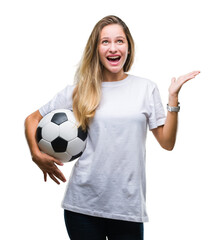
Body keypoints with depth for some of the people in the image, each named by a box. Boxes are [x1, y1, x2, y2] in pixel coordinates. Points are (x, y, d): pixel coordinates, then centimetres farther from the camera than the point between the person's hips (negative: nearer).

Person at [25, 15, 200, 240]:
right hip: (83, 203, 0)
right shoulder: (78, 91, 3)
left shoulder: (146, 88, 5)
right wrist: (37, 155, -2)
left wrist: (173, 97, -5)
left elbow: (167, 142, 2)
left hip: (129, 206, 0)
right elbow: (32, 119, 12)